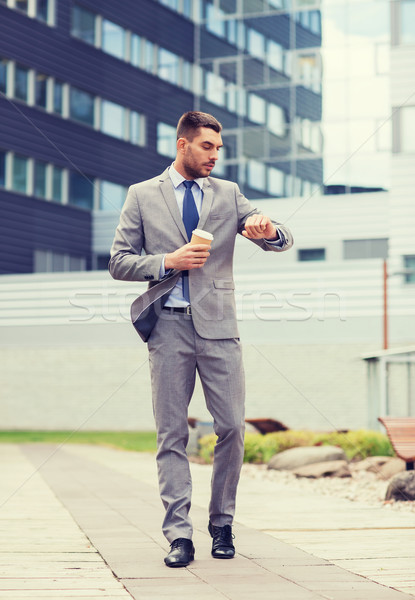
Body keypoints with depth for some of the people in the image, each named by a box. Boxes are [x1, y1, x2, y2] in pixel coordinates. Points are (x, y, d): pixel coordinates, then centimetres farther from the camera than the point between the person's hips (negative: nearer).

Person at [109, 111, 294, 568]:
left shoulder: (228, 194, 14)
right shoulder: (142, 196, 9)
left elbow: (283, 241, 8)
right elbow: (119, 262, 6)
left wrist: (269, 230, -16)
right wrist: (167, 262, -10)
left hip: (218, 325, 2)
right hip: (169, 327, -1)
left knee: (232, 428, -2)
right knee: (171, 435, -1)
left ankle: (222, 524, 14)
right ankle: (179, 535, 2)